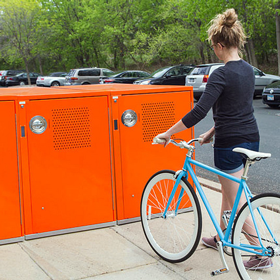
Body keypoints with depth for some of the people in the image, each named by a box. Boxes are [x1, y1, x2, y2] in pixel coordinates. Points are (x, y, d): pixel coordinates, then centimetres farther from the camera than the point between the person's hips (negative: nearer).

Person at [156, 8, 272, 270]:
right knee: (228, 190, 23)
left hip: (230, 145, -8)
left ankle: (262, 254, 7)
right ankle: (221, 238, 37)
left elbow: (198, 112, -25)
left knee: (237, 202, 3)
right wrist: (212, 132, 20)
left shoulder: (221, 75, -19)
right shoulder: (248, 70, 8)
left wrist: (167, 133, -18)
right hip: (251, 139, 8)